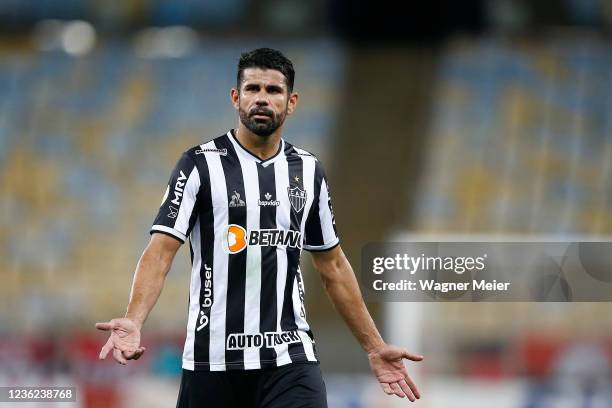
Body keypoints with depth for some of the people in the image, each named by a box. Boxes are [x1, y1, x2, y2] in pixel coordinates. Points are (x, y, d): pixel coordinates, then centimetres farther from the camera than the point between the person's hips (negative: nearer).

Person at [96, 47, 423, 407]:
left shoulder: (309, 171, 11)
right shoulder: (200, 164, -2)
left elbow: (333, 265, 19)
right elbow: (161, 251, -10)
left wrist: (375, 346, 18)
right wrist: (133, 321, -27)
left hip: (290, 359, 2)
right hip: (212, 359, -2)